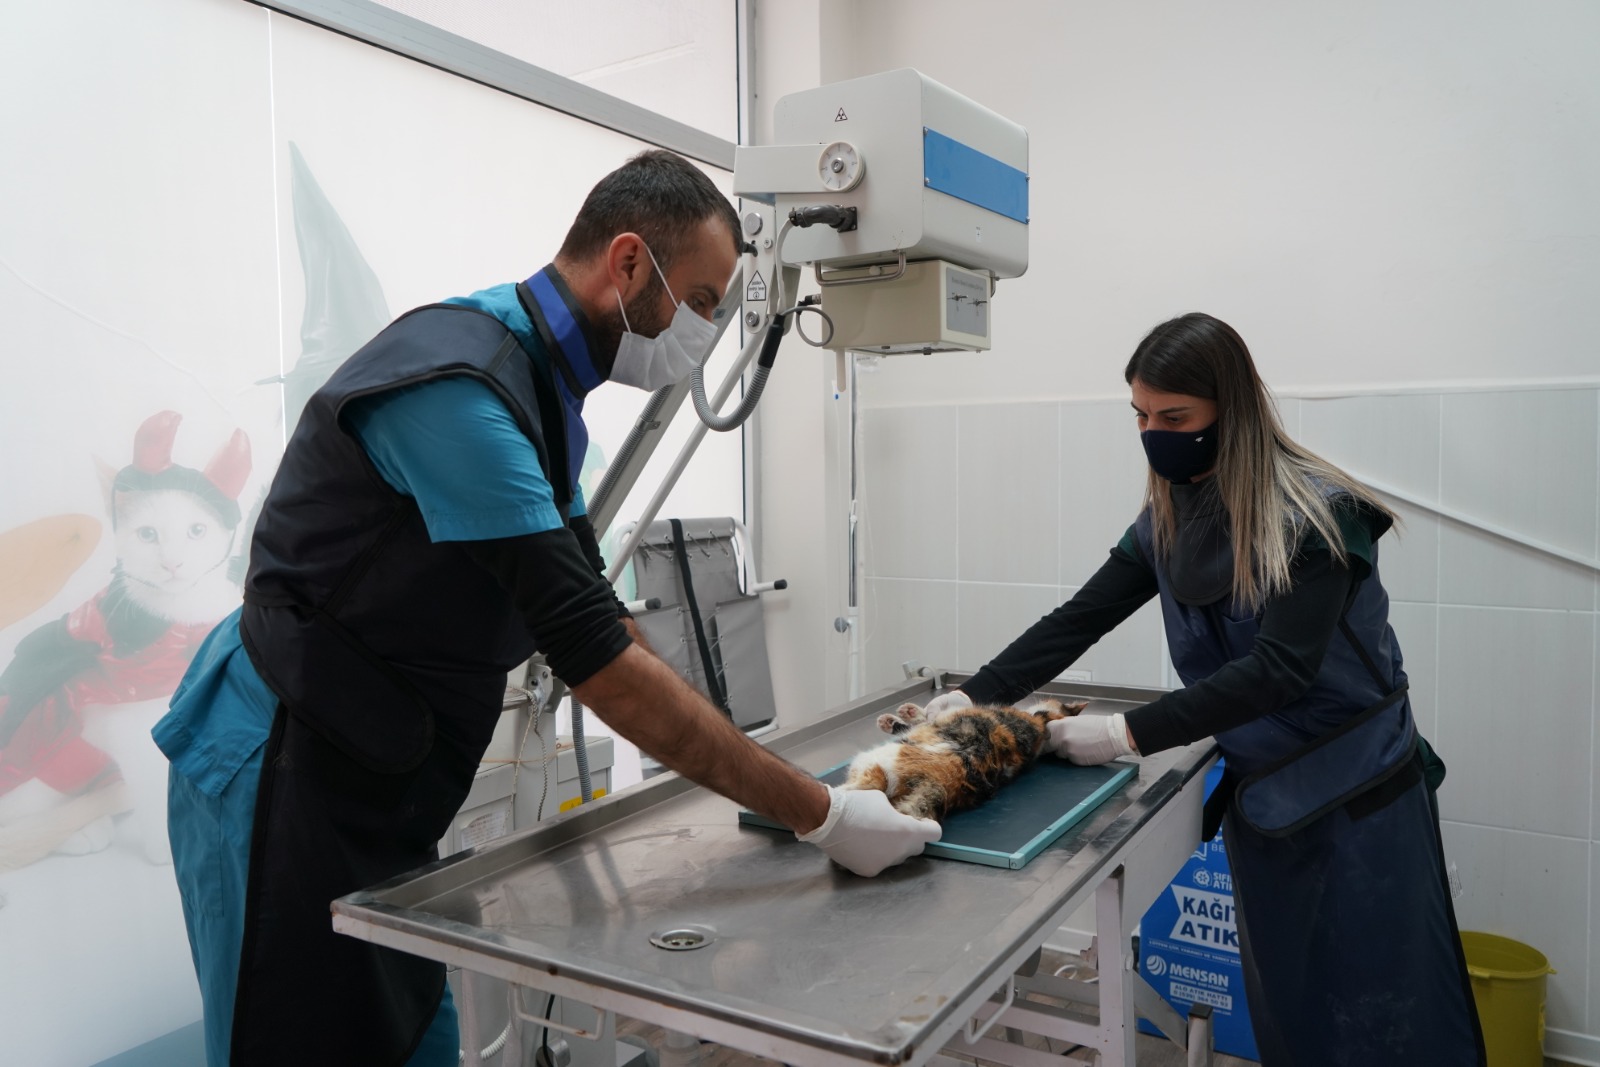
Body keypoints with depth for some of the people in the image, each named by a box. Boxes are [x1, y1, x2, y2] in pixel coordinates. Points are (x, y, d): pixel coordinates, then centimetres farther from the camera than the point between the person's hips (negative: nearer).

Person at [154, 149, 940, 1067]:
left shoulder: (541, 382, 5)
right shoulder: (458, 384, -26)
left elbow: (591, 608, 10)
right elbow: (599, 662, -29)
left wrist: (755, 771, 5)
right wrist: (817, 815, -23)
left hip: (376, 783, 9)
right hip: (284, 777, -8)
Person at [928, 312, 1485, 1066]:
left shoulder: (1314, 513, -19)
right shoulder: (1168, 518, 0)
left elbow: (1280, 668, -26)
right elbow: (1079, 619, -2)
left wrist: (1129, 735, -27)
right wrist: (974, 697, -13)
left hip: (1358, 797, -5)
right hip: (1259, 791, 6)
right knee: (1281, 1003, 16)